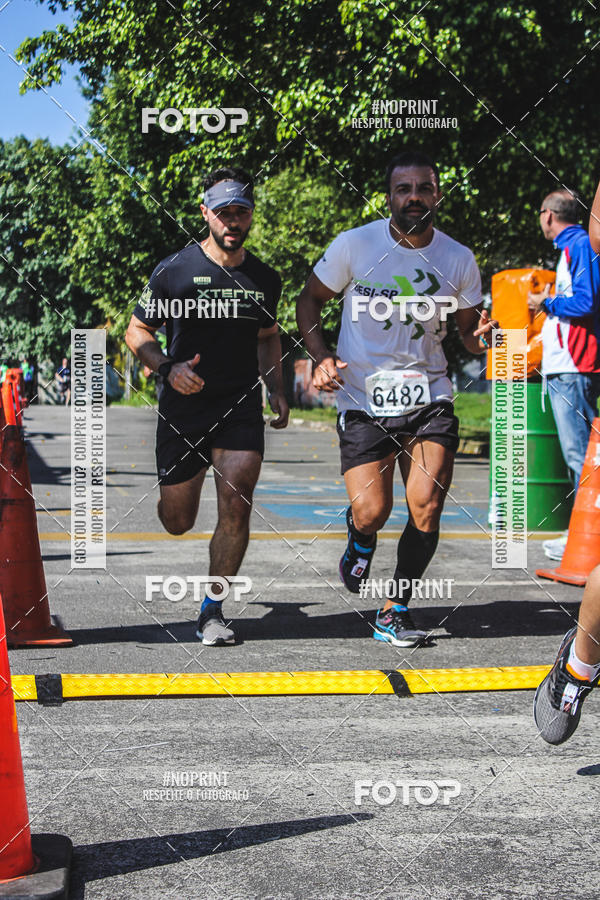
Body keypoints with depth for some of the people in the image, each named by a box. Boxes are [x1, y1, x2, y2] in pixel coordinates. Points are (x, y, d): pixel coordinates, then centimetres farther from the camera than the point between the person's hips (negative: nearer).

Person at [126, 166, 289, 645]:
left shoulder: (265, 279, 7)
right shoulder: (175, 270, -5)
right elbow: (138, 331, 2)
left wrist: (277, 389, 10)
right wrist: (169, 367, -16)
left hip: (242, 407, 2)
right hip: (183, 404, -1)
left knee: (236, 505, -16)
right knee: (177, 522, 6)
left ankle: (212, 611, -2)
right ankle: (181, 482, 46)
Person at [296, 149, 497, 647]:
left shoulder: (459, 259, 2)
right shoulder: (354, 245, -4)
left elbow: (469, 330, 13)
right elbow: (310, 299, 8)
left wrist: (480, 336, -12)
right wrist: (322, 357, -8)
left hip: (429, 400, 2)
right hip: (363, 400, -2)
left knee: (426, 507, -12)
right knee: (371, 512, -14)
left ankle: (395, 610, 9)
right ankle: (360, 543, 26)